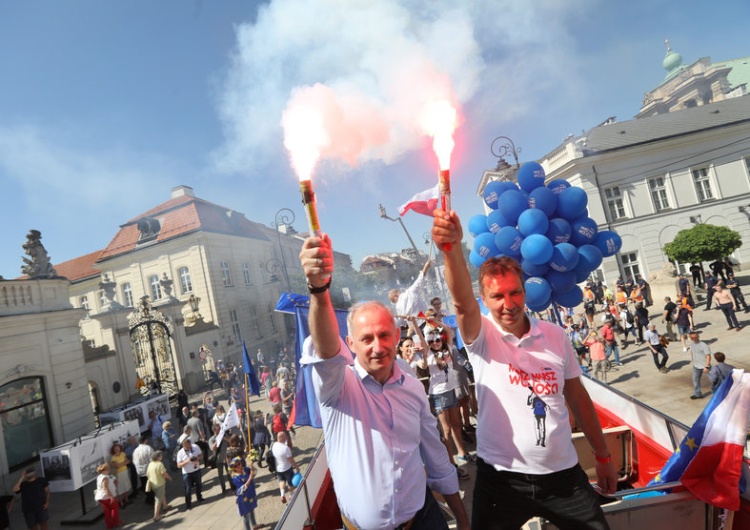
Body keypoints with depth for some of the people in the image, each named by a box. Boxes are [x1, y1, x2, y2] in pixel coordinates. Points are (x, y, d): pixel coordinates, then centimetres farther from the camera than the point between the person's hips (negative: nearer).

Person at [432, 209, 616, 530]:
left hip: (563, 473, 3)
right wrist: (453, 249, -50)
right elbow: (463, 303, -33)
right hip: (501, 477, -2)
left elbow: (577, 396, 8)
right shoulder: (481, 338, -11)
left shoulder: (555, 336, -1)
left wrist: (603, 457, 11)